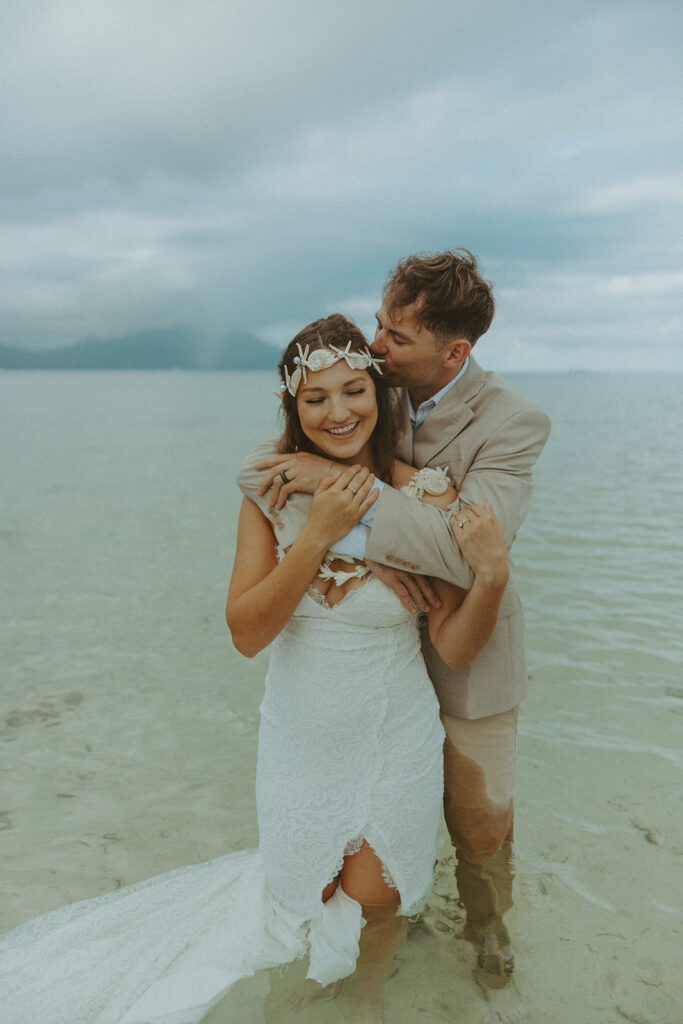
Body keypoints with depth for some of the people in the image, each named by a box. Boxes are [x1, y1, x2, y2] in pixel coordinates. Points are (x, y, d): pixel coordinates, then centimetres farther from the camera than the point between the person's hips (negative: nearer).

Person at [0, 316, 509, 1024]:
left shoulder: (425, 495, -18)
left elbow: (454, 648, -14)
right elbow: (246, 634, -19)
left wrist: (493, 574, -33)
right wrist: (318, 533, -29)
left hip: (394, 743, -1)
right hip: (299, 743, 1)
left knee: (373, 900, 16)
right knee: (308, 897, 19)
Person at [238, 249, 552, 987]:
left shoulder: (514, 422, -23)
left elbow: (473, 549, -37)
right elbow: (260, 470, -20)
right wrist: (355, 547, -35)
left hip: (469, 655, -3)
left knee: (481, 819, 15)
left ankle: (486, 922, 48)